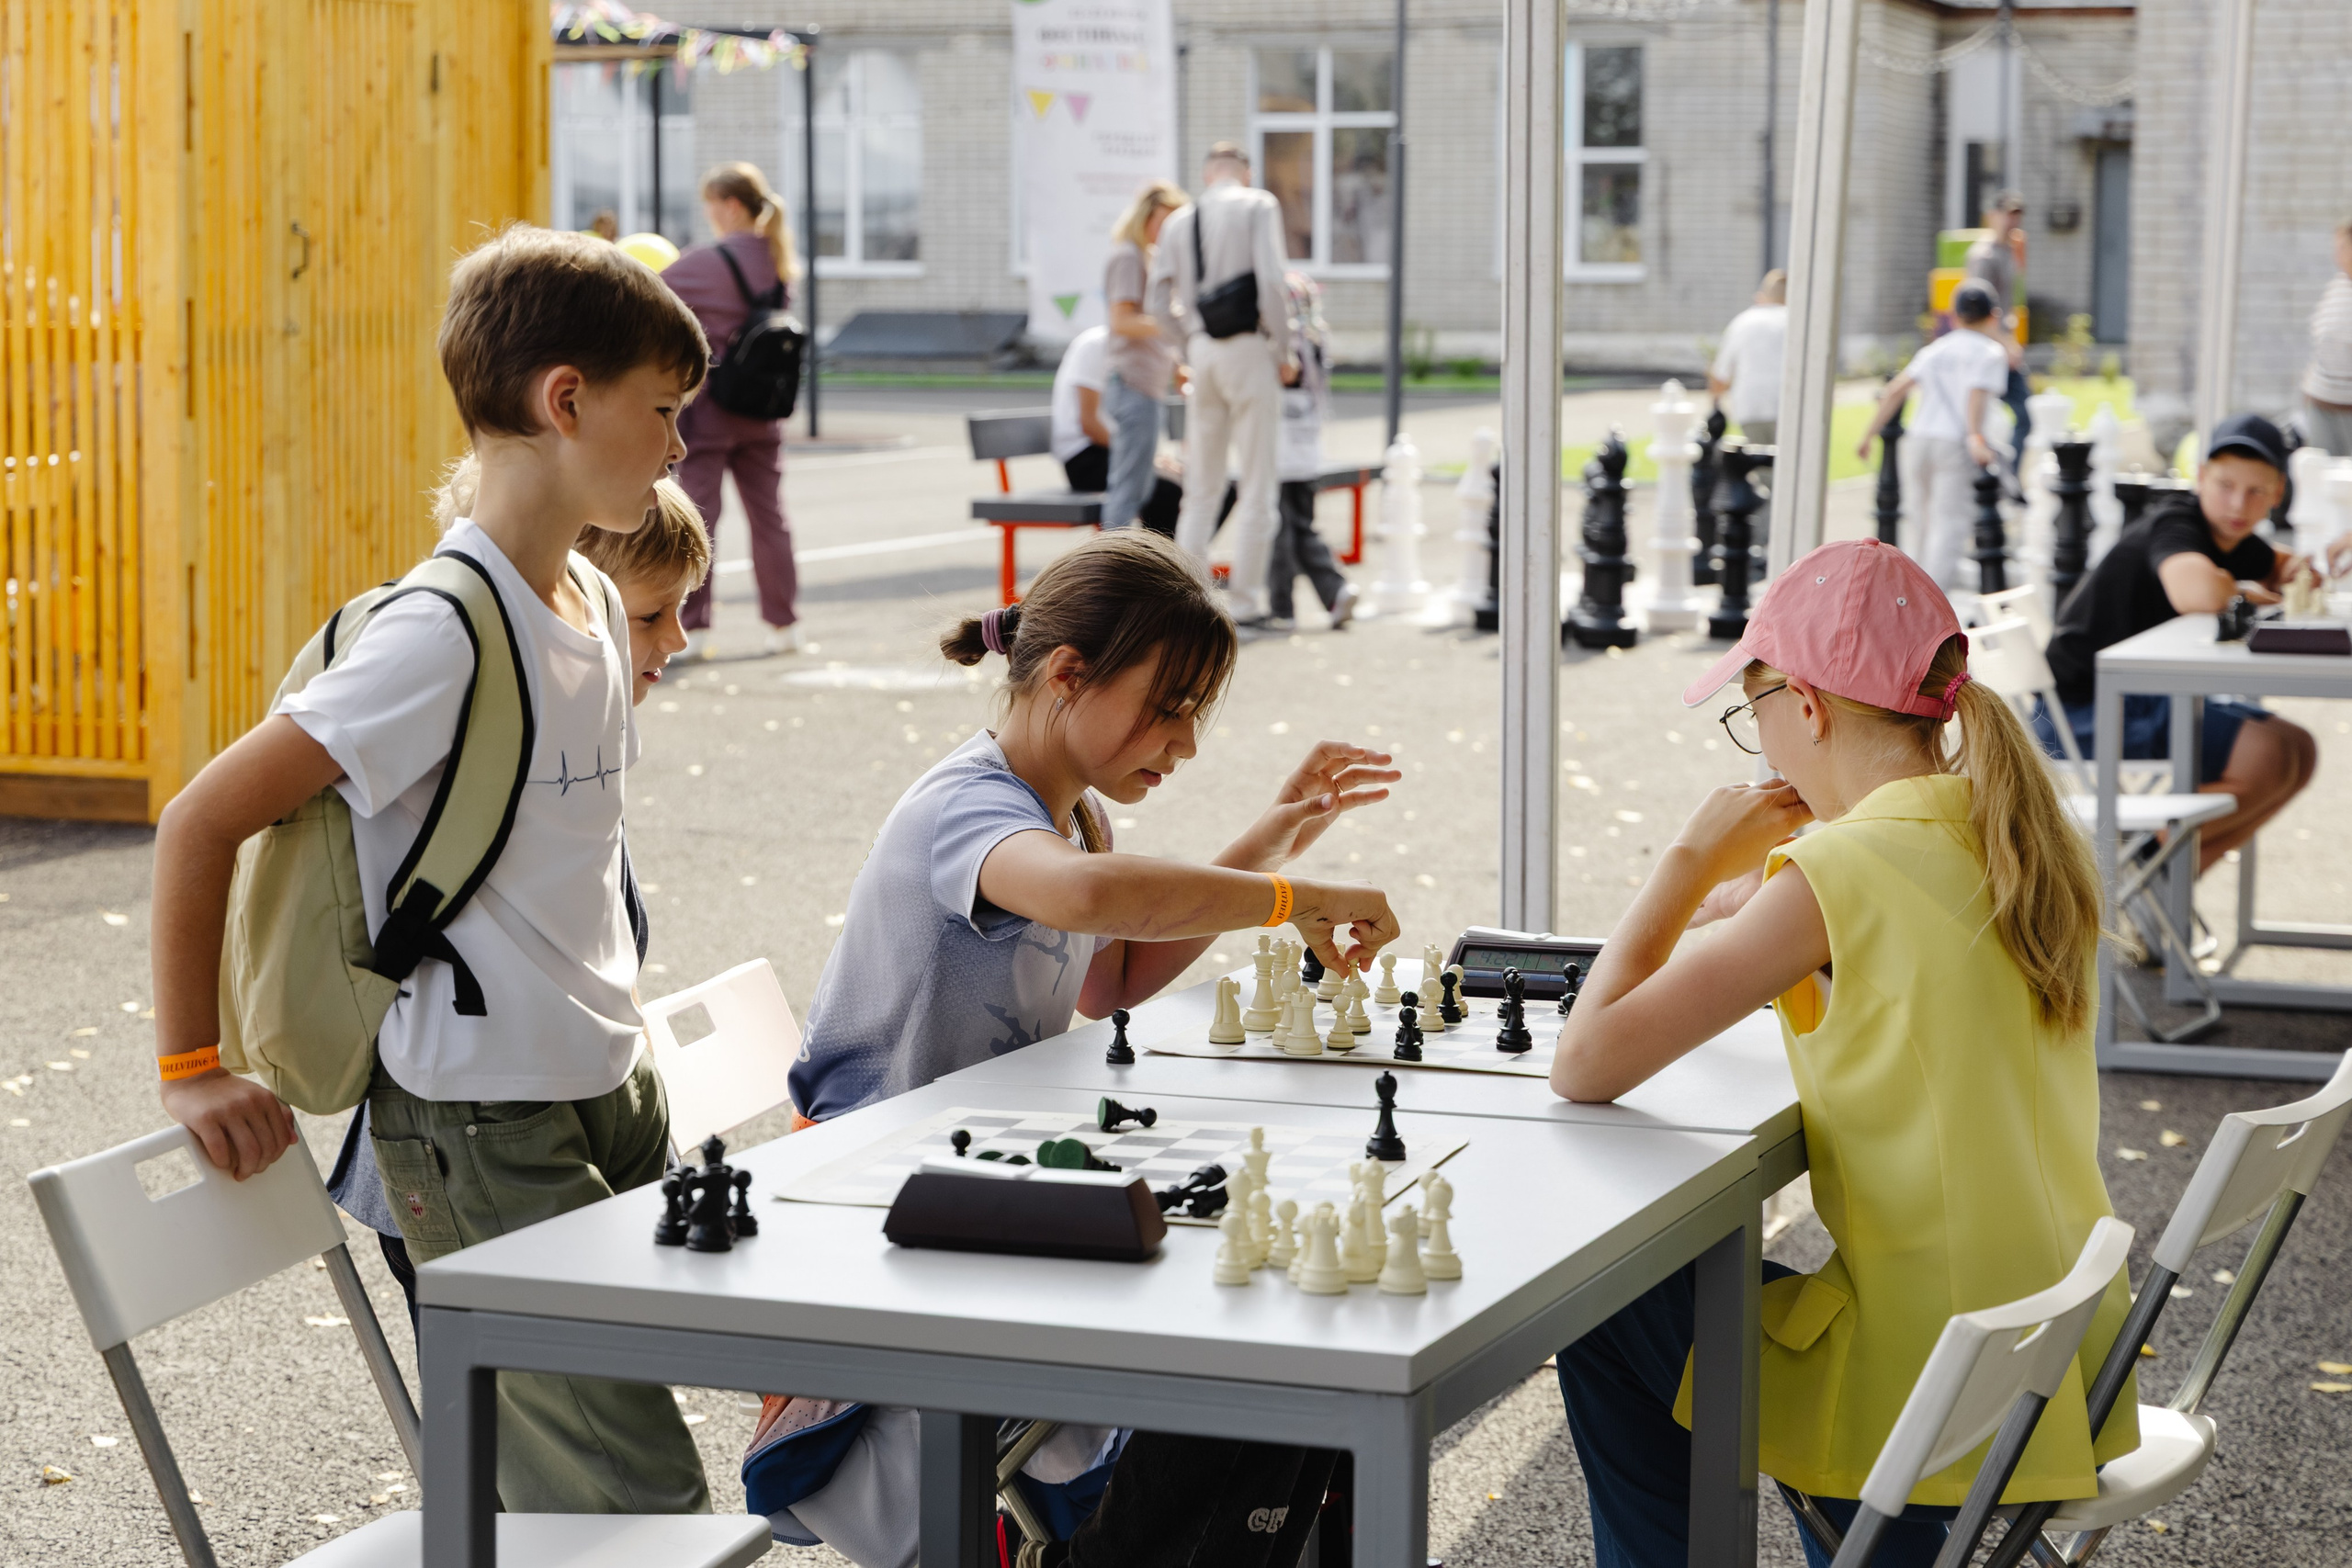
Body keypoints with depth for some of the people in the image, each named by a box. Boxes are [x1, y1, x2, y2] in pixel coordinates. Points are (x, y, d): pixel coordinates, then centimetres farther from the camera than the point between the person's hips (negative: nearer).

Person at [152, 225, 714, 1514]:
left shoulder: (594, 601, 8)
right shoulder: (441, 634, -19)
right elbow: (201, 823, -17)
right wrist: (191, 1068, -12)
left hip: (612, 1093, 8)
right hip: (478, 1135, -8)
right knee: (640, 1510, -7)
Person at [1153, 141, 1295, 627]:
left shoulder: (1179, 222, 12)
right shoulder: (1258, 206, -1)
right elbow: (1270, 280, -12)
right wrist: (1284, 351, -5)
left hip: (1201, 350, 5)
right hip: (1248, 349, -5)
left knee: (1201, 488, 11)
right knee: (1255, 483, 1)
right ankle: (1245, 599, 0)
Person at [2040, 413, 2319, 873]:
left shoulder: (2233, 540, 10)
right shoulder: (2173, 525, -18)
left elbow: (2280, 570, 34)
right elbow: (2199, 594, -41)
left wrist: (2300, 571, 8)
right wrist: (2239, 592, -16)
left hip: (2147, 702, 10)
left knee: (2299, 750, 8)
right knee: (2269, 757, -20)